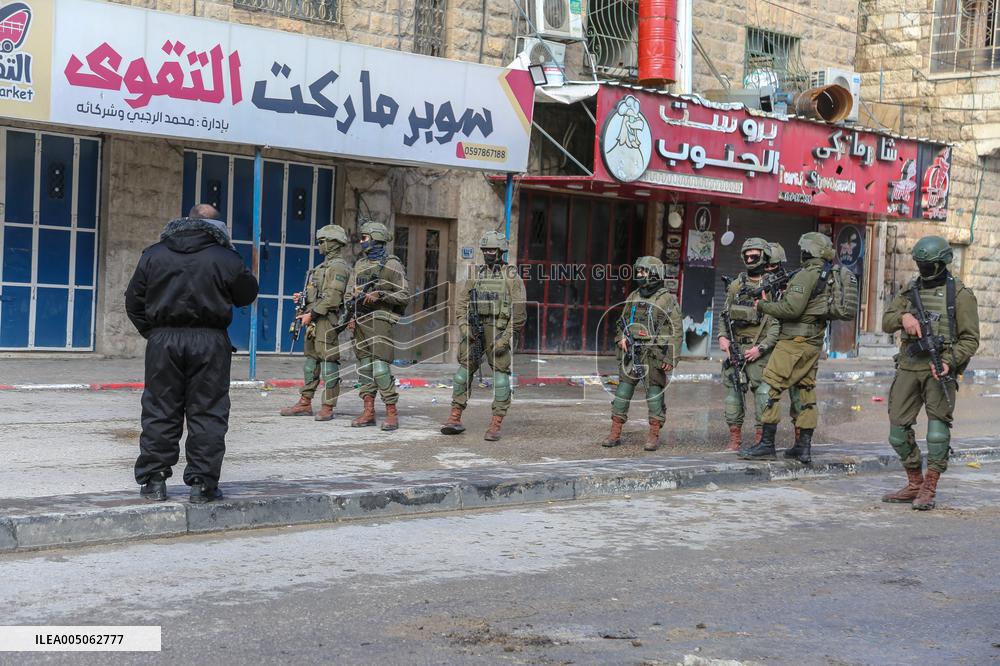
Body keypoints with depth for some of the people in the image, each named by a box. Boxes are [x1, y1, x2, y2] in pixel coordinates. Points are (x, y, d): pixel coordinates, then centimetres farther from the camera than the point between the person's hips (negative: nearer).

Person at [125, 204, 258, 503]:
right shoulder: (226, 258, -3)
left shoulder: (154, 254, 6)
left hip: (163, 340, 2)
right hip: (210, 342, -2)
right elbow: (247, 295, 8)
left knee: (160, 411, 8)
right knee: (207, 412, 3)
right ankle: (202, 483, 2)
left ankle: (153, 480, 9)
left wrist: (150, 332, 15)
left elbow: (134, 301, 8)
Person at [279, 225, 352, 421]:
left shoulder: (338, 266, -11)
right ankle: (305, 403, 17)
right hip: (314, 319, 10)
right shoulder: (324, 265, 20)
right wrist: (303, 298, 10)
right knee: (311, 359, 12)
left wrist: (312, 314, -19)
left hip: (327, 319, -10)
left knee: (328, 360, -7)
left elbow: (333, 297, -19)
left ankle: (328, 407, -6)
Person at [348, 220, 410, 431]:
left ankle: (392, 413, -6)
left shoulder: (392, 265, -5)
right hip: (360, 320, 7)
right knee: (364, 367, 6)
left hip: (380, 320, -7)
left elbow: (404, 295, -9)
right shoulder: (360, 264, 16)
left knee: (380, 368, -13)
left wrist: (380, 295, -19)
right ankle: (368, 413, 11)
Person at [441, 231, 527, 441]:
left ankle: (496, 425, -3)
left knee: (500, 374, -5)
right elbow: (461, 304, 10)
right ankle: (455, 419, 10)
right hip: (474, 331, 4)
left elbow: (519, 313, -6)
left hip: (498, 332, -4)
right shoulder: (475, 276, 12)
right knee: (464, 369, 4)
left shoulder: (512, 278, -1)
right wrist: (464, 326, -5)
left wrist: (506, 337, -13)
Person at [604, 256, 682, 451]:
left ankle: (654, 437, 4)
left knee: (654, 394, -3)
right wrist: (622, 338, 3)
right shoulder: (633, 297, 13)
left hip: (654, 354, -5)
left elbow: (676, 330, -6)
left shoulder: (667, 299, -4)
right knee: (623, 392, 4)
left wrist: (671, 357, -12)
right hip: (631, 353, 5)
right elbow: (622, 322, 24)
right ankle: (615, 435, 9)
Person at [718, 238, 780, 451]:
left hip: (759, 350, -5)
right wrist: (722, 336, 1)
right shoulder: (736, 285, 12)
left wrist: (760, 348, -15)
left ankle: (761, 439, -1)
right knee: (732, 388, 4)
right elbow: (725, 314, 18)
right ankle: (735, 437, 11)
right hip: (734, 347, 5)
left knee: (762, 393, -7)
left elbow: (778, 323, -8)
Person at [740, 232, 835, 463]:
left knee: (772, 389, -7)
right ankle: (804, 447, 10)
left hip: (795, 341, -9)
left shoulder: (806, 275, -13)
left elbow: (792, 309, -20)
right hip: (814, 342, 9)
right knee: (806, 392, 10)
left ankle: (766, 445, -9)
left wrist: (763, 306, -9)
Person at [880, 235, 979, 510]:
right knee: (898, 429, 5)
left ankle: (929, 489, -6)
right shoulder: (911, 291, 13)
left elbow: (970, 338, -4)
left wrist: (949, 362, -19)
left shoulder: (960, 294, -1)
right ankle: (914, 483, 20)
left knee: (938, 427, -14)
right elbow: (886, 322, 6)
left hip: (938, 370, -5)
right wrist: (903, 317, -16)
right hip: (908, 367, 5)